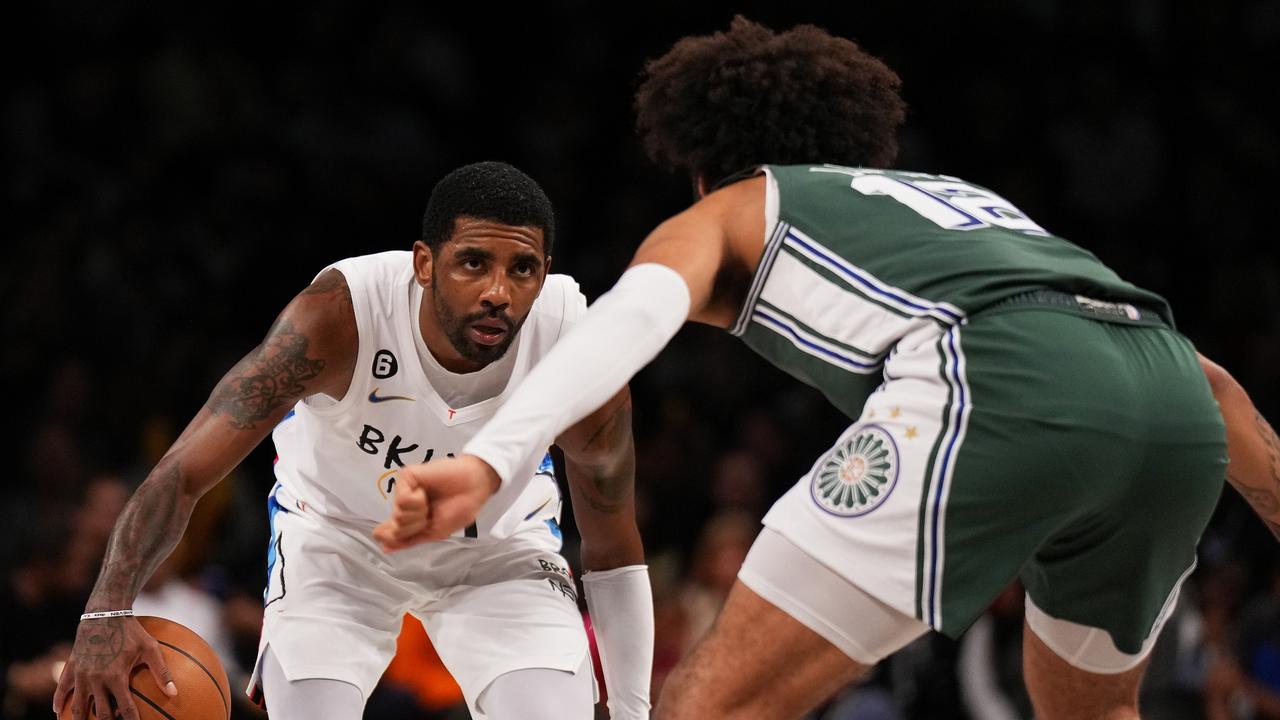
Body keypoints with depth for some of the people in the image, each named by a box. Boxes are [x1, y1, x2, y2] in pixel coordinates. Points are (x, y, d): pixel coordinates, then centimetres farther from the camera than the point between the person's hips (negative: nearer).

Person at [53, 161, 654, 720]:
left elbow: (612, 548, -11)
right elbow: (186, 470, -38)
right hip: (337, 533, -1)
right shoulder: (340, 316, -36)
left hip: (502, 541, 1)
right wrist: (107, 611, -52)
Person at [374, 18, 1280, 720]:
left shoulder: (721, 214, 27)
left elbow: (636, 313, 3)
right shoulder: (964, 196, 42)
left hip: (991, 387, -6)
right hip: (1178, 406, 6)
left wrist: (487, 461, -11)